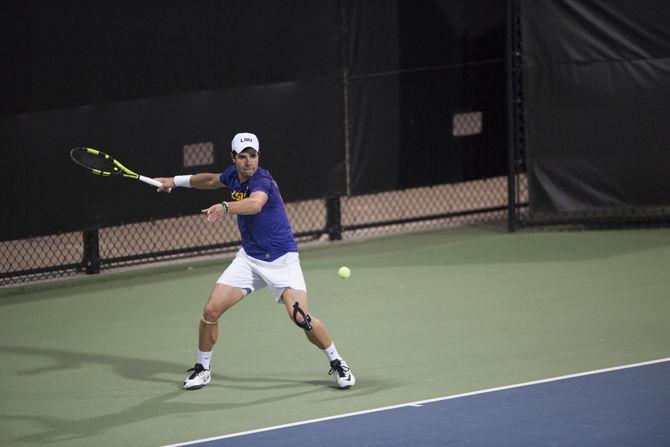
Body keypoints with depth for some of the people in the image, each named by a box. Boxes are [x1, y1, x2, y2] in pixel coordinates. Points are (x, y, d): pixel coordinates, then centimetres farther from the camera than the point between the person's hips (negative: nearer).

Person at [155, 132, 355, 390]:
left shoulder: (262, 181, -22)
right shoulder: (233, 175, 0)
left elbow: (255, 204, -47)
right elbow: (212, 180, 27)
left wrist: (226, 208, -64)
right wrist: (177, 181, 28)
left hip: (281, 260, -6)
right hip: (249, 259, 6)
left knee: (301, 318, -20)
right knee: (211, 310, -6)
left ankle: (337, 364, 3)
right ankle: (202, 368, 15)